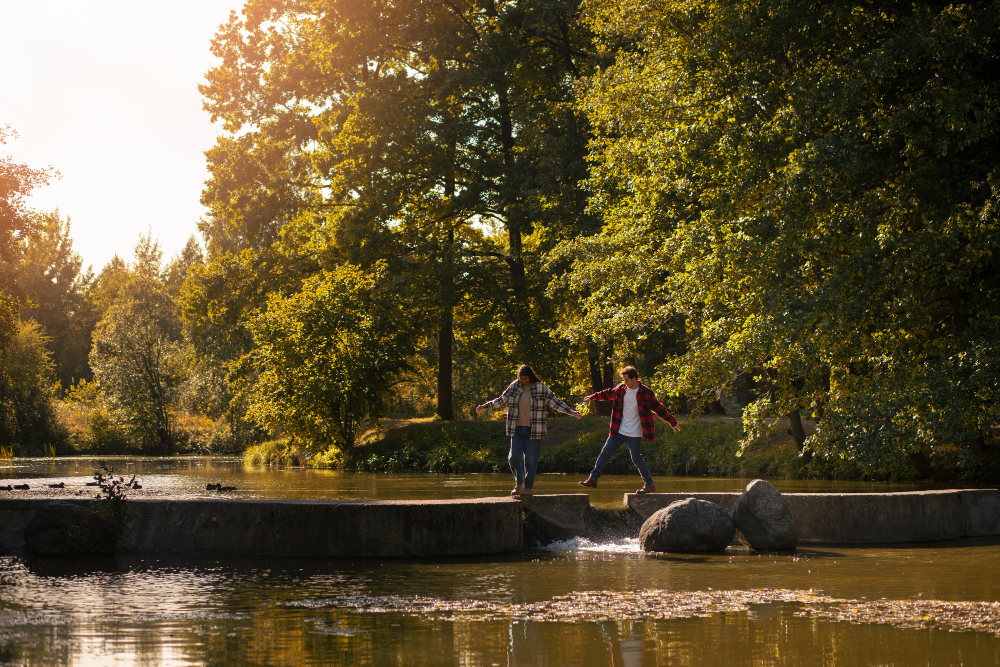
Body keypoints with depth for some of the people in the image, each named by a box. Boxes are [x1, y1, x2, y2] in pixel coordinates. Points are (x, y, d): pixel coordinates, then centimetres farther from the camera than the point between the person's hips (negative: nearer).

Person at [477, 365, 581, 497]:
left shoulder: (541, 389, -3)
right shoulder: (514, 387, 5)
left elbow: (556, 402, 0)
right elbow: (501, 400, 18)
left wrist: (571, 412, -7)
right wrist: (485, 406, 18)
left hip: (533, 430, -3)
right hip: (517, 429, 3)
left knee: (530, 459, -1)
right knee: (514, 456, -4)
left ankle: (528, 487, 10)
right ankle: (519, 483, 15)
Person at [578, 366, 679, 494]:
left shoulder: (646, 393, -10)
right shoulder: (621, 389, 3)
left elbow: (659, 409, -2)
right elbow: (608, 394, 23)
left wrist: (673, 422, 1)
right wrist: (592, 397, 34)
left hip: (634, 434, -5)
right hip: (619, 431, 5)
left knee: (637, 459, -5)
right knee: (605, 453, 5)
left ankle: (650, 485, 7)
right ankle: (592, 479, 13)